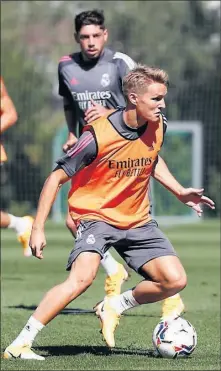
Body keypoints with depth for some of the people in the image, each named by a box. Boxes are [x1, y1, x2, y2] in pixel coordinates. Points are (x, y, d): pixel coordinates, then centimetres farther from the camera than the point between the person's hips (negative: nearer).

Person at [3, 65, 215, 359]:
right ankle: (20, 344, -26)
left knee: (175, 280, -7)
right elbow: (56, 178, -15)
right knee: (83, 276, -32)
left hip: (138, 221, 6)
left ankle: (114, 307, 18)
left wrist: (180, 192, 11)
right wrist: (38, 229, -19)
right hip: (96, 216, -6)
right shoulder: (98, 136, -22)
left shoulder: (157, 126, -4)